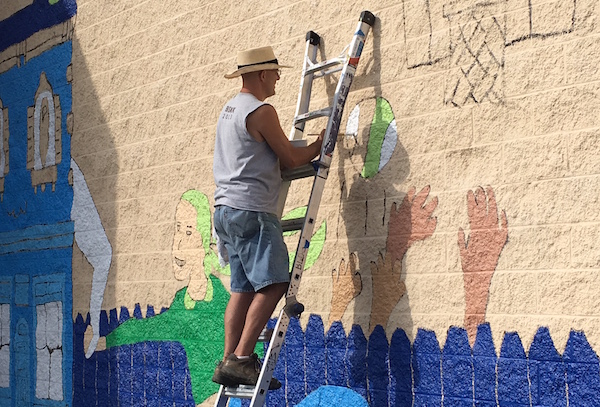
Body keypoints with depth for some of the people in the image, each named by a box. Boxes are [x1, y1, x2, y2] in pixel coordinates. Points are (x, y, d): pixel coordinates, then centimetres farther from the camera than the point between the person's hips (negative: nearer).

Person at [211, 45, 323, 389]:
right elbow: (290, 159, -4)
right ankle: (241, 359, -16)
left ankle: (230, 361, 6)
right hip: (250, 210, -10)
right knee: (273, 284, -11)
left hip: (227, 209, 10)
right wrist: (320, 145, 13)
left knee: (243, 288, 9)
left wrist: (306, 155, 26)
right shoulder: (261, 111, -10)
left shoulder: (230, 109, 21)